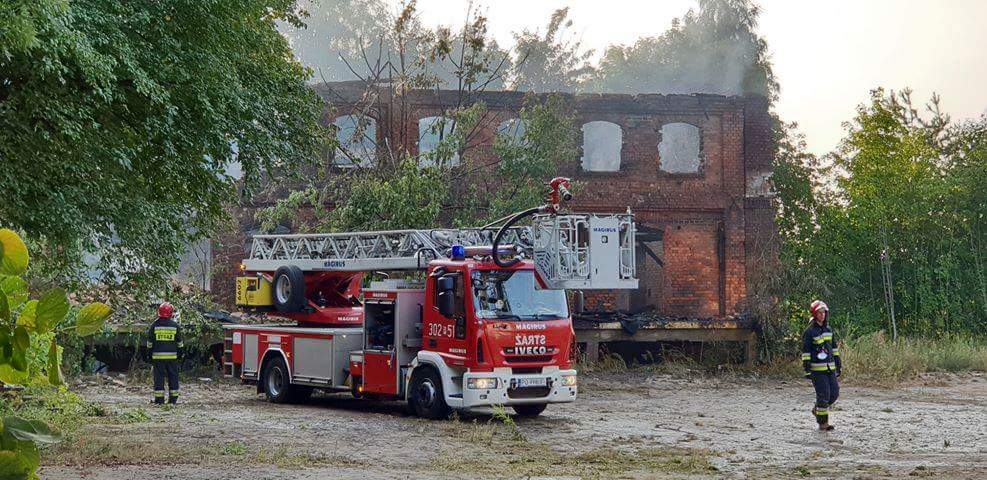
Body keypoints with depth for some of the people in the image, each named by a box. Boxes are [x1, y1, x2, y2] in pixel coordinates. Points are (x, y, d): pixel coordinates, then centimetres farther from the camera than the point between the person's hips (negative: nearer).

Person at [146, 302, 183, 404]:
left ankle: (159, 399, 2)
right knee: (173, 377, 9)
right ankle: (173, 398, 10)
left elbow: (149, 343, 1)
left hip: (158, 356, -1)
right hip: (172, 356, 1)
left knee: (159, 377, 3)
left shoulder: (155, 325, -3)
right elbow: (180, 343, 6)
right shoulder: (175, 325, -1)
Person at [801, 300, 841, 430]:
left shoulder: (829, 330, 12)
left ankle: (817, 410, 28)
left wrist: (838, 365, 17)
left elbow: (834, 348, 19)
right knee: (823, 395, -8)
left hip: (830, 368, 7)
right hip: (817, 369, -7)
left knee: (834, 393, 5)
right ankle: (823, 423, 3)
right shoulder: (810, 332, -8)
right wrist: (807, 369, -14)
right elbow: (805, 352, -10)